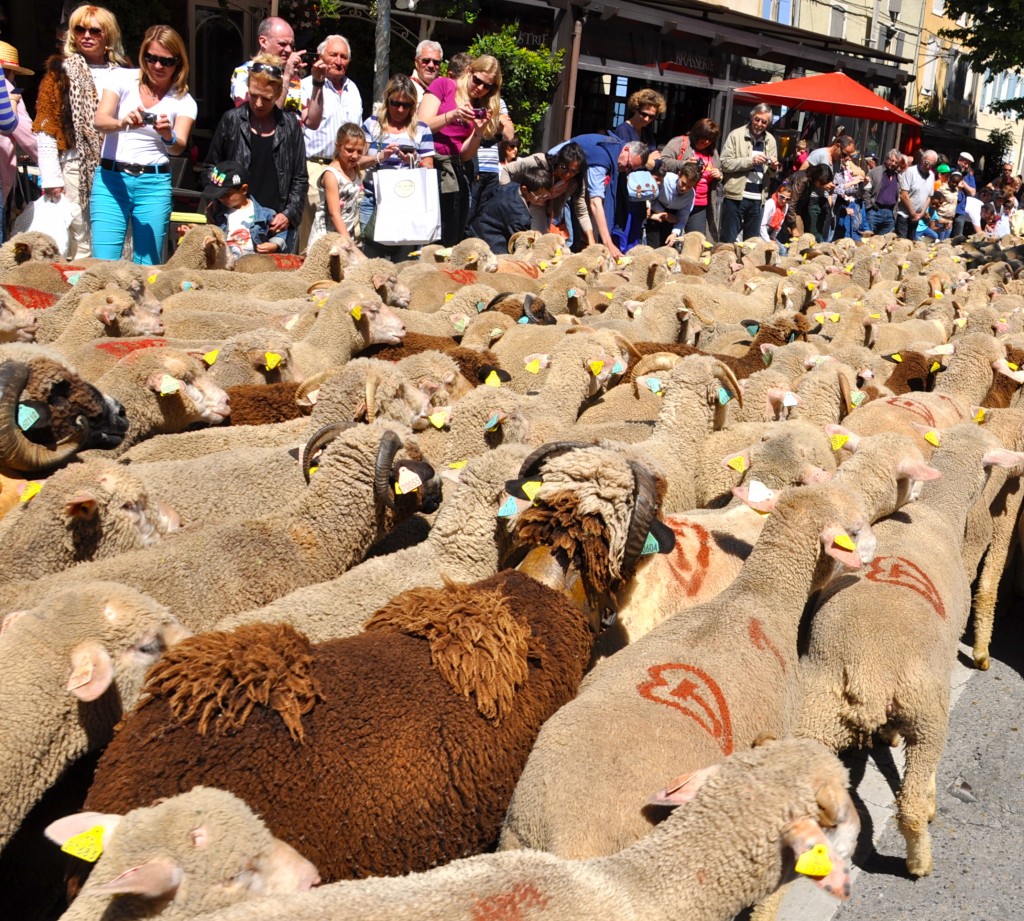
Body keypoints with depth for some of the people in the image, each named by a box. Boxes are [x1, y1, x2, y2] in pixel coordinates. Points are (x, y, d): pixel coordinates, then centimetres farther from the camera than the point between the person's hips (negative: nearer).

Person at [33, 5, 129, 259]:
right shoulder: (61, 71, 7)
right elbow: (45, 127, 2)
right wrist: (51, 177, -7)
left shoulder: (123, 74, 14)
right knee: (81, 243, -5)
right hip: (77, 167, -2)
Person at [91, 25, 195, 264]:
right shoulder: (123, 79, 4)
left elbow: (179, 146, -12)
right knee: (104, 262, -8)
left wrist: (168, 136, -36)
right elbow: (99, 120, -10)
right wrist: (123, 123, -33)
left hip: (154, 183, 1)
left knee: (148, 265, 0)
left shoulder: (184, 101, 4)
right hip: (111, 177, -1)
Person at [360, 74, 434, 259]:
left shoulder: (421, 130, 10)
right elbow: (357, 161, 6)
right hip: (372, 200, 1)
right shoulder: (372, 124, 11)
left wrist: (414, 161, -14)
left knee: (404, 260, -4)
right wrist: (380, 157, -12)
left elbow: (429, 169, 7)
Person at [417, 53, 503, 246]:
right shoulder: (443, 85, 5)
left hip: (455, 171, 5)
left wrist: (479, 132, -6)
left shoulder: (481, 109, 17)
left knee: (453, 240, 3)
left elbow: (466, 154, 11)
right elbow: (423, 127, -4)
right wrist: (452, 115, -16)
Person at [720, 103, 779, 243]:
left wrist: (773, 168, -5)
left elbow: (769, 174, 18)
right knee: (729, 240, 0)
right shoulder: (736, 135, -2)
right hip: (736, 196, -4)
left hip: (757, 199, 4)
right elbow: (725, 163, -10)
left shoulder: (770, 141, 12)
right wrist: (750, 161, -19)